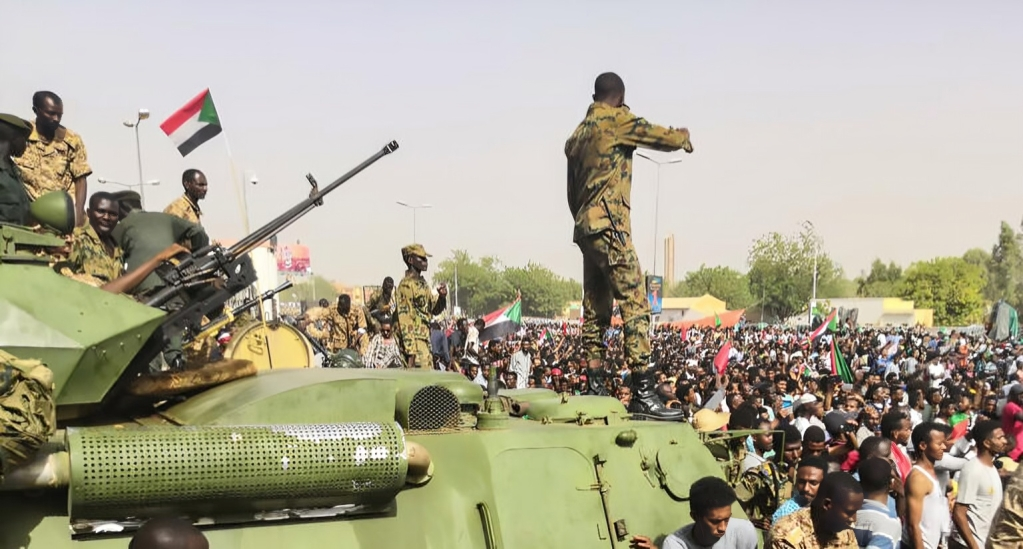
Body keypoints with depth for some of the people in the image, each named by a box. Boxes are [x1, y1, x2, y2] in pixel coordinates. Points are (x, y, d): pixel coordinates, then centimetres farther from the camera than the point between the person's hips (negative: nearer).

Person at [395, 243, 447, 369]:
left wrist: (442, 297, 0)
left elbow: (434, 310, 23)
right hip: (415, 342, -10)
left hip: (425, 340, 10)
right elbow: (405, 318, -17)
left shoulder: (422, 283, 16)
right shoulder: (406, 284, -12)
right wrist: (410, 351, -21)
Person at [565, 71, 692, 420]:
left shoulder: (578, 134, 19)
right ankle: (643, 392, -17)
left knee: (596, 310, 10)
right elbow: (665, 138, -1)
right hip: (610, 226, -9)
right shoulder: (616, 120, -4)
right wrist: (684, 136, 20)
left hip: (585, 229, 9)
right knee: (635, 305, -11)